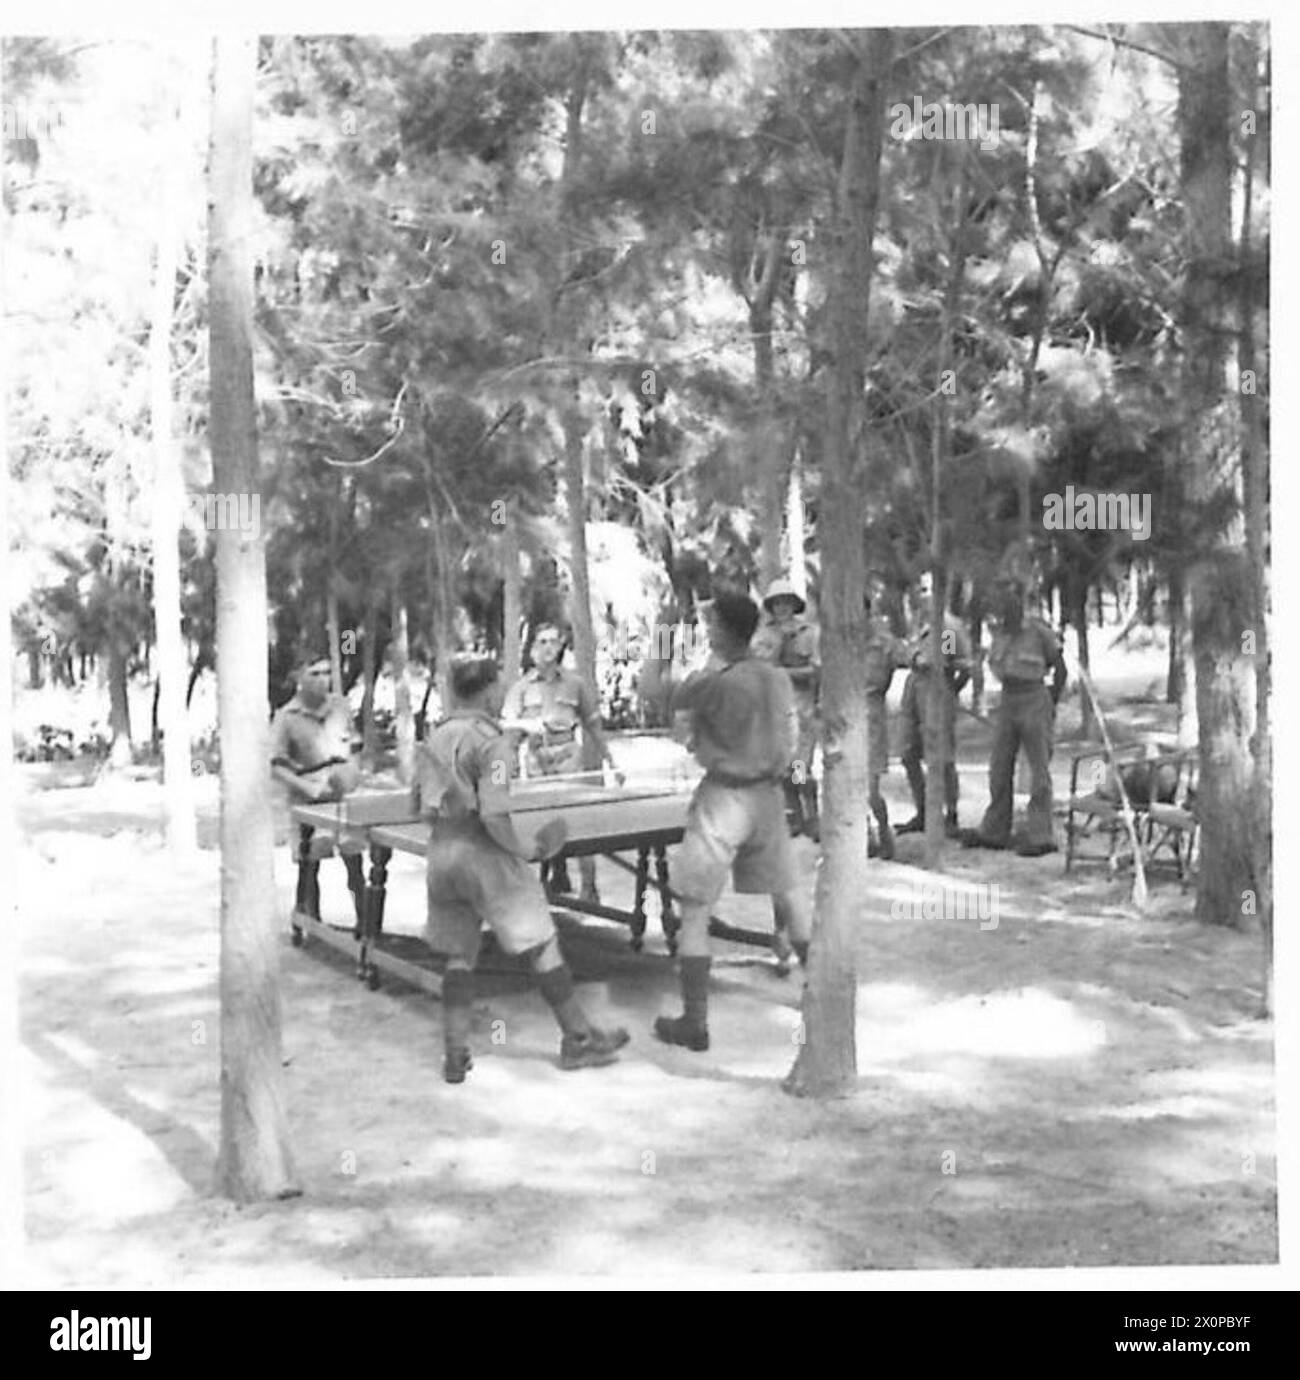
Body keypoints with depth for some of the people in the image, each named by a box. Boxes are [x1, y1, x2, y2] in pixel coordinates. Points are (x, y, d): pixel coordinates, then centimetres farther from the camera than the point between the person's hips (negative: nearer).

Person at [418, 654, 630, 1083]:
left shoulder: (434, 738, 6)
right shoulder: (491, 742, -15)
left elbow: (424, 809, 8)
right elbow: (493, 816, -22)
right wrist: (526, 852, -10)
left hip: (441, 853, 7)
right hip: (485, 855, -6)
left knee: (458, 956, 15)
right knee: (543, 947, 6)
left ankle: (455, 1055, 16)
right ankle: (578, 1039, 16)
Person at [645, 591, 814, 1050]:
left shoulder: (722, 682, -19)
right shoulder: (778, 678, 2)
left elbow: (676, 701, -3)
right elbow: (788, 741, 9)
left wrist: (712, 663, 4)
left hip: (724, 799, -6)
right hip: (767, 794, 7)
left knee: (694, 910, 2)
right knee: (788, 895, 20)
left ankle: (694, 1023, 4)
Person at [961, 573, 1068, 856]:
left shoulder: (1039, 631, -9)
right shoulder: (999, 636, 6)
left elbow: (1060, 668, -1)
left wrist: (1052, 705, 3)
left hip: (1035, 703, -6)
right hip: (1007, 705, 6)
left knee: (1039, 770, -3)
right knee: (999, 769, 7)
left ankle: (1041, 836, 1)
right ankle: (994, 832, 15)